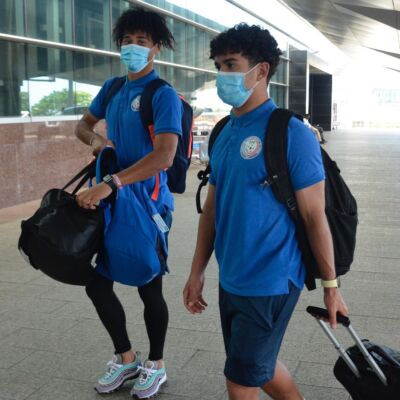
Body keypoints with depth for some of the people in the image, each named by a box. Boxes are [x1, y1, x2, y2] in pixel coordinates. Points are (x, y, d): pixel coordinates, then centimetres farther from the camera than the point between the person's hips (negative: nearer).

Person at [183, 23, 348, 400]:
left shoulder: (291, 133, -15)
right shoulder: (223, 135, 6)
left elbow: (315, 216, -12)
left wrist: (330, 286, -7)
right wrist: (196, 273, 12)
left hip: (270, 282, -7)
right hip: (230, 280, 7)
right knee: (260, 367, 21)